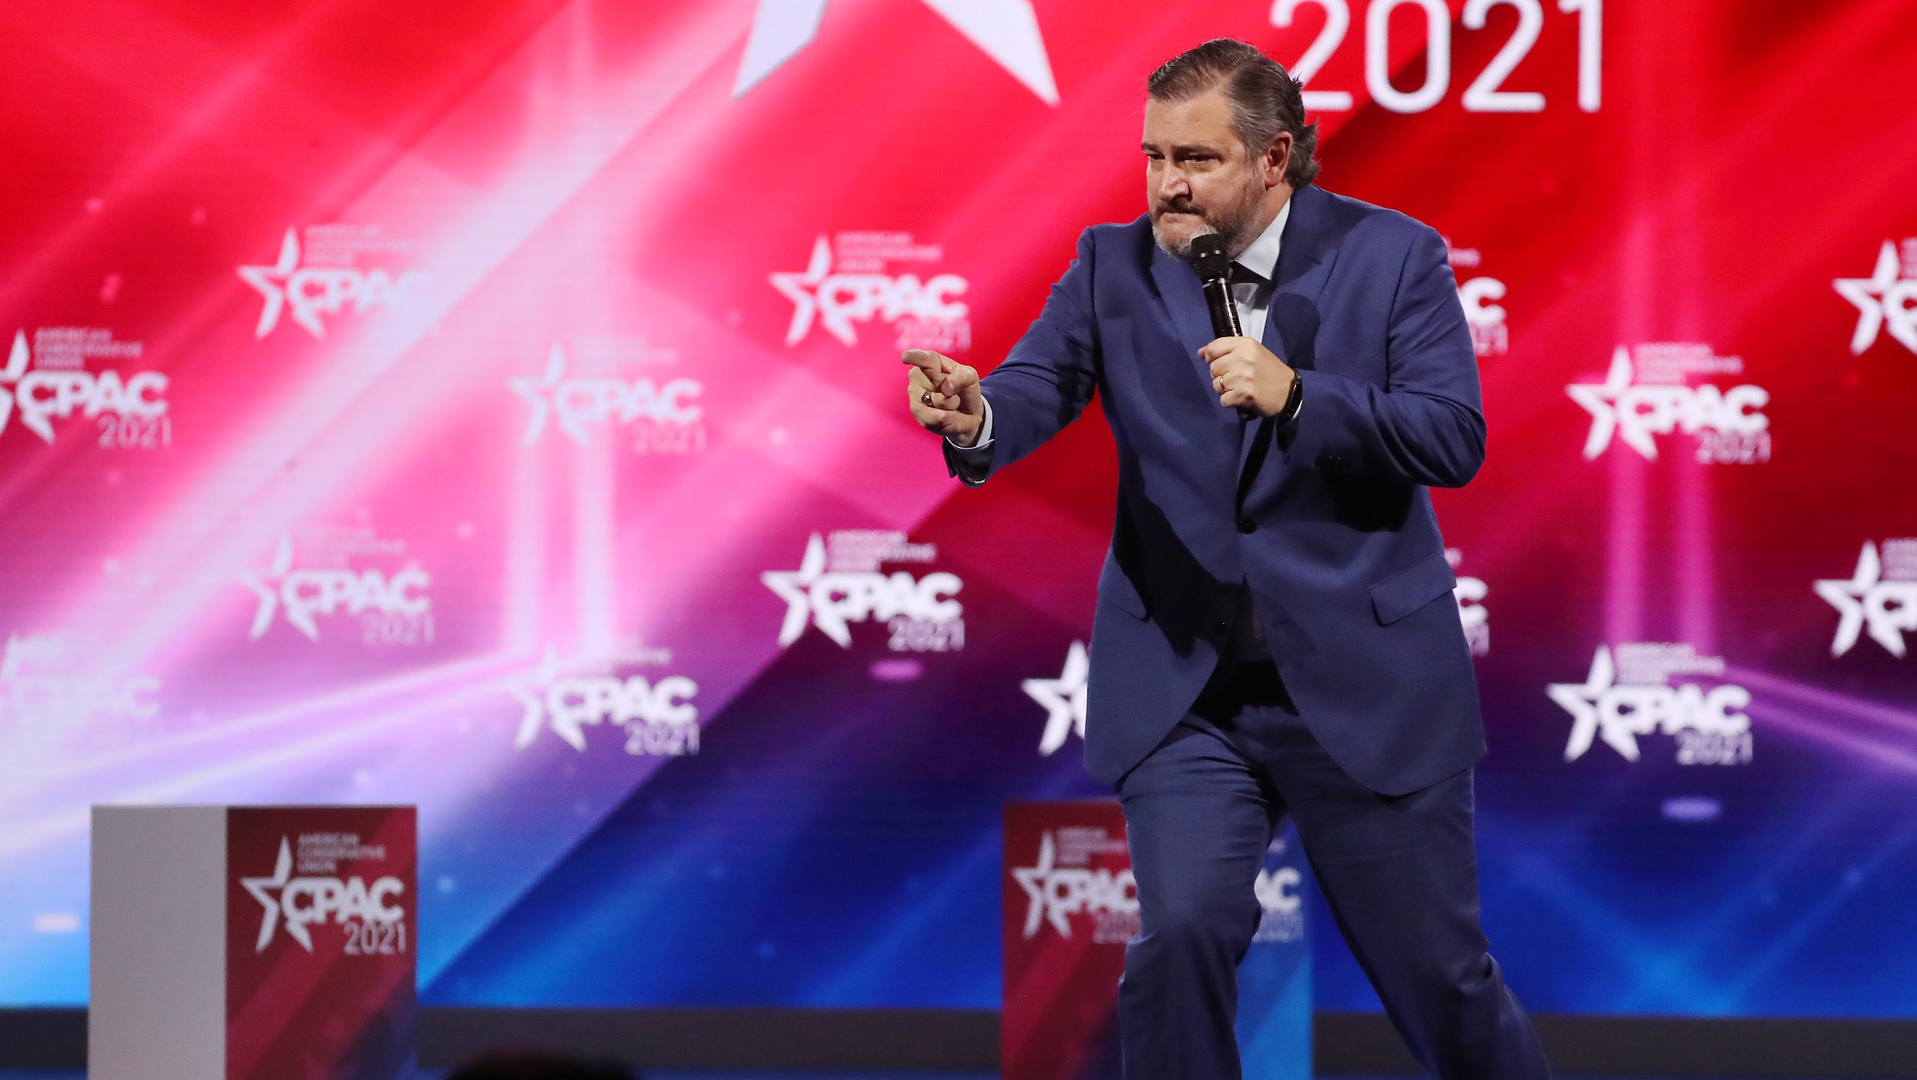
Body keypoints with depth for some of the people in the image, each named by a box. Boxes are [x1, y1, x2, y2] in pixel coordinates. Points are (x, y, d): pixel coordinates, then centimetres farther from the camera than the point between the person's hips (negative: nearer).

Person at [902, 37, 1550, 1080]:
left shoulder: (1392, 256, -4)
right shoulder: (1114, 265, 2)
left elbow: (1454, 438, -12)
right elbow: (1039, 386, -12)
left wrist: (1297, 396, -26)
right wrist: (977, 417, -36)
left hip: (1366, 681, -1)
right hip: (1185, 689, 1)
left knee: (1438, 971, 7)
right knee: (1182, 930, -15)